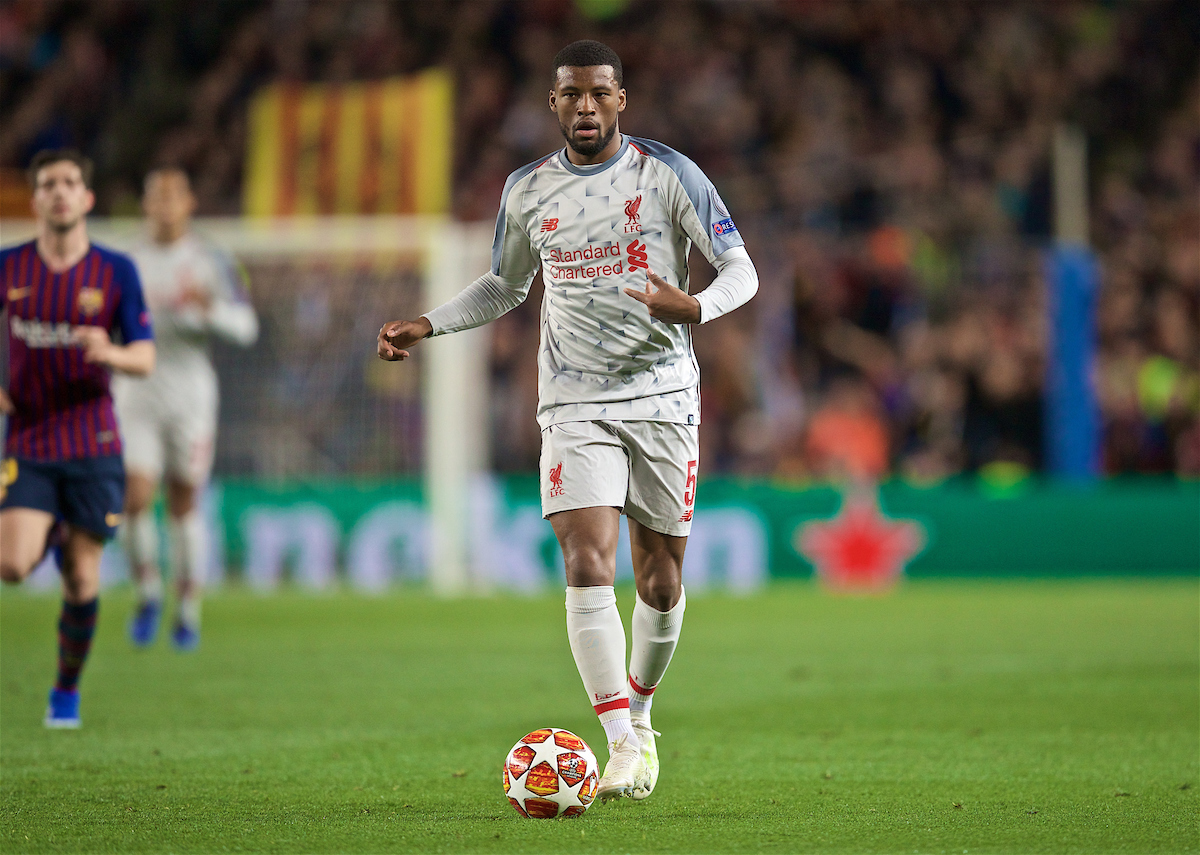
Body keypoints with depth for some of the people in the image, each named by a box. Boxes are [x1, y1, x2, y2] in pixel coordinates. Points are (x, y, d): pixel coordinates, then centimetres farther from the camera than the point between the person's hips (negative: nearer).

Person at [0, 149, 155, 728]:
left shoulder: (116, 272, -2)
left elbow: (145, 359, -2)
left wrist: (109, 353, -25)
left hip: (92, 445, 0)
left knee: (81, 582, 0)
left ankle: (67, 689, 23)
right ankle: (52, 536, 20)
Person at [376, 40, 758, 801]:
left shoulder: (669, 174, -4)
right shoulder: (528, 190, 6)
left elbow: (741, 271, -4)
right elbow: (505, 287, 22)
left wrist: (696, 307, -25)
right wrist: (427, 326, 8)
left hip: (663, 397, -1)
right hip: (575, 404, 1)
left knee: (661, 580, 6)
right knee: (588, 566, -17)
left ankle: (639, 714, 32)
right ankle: (622, 747, -18)